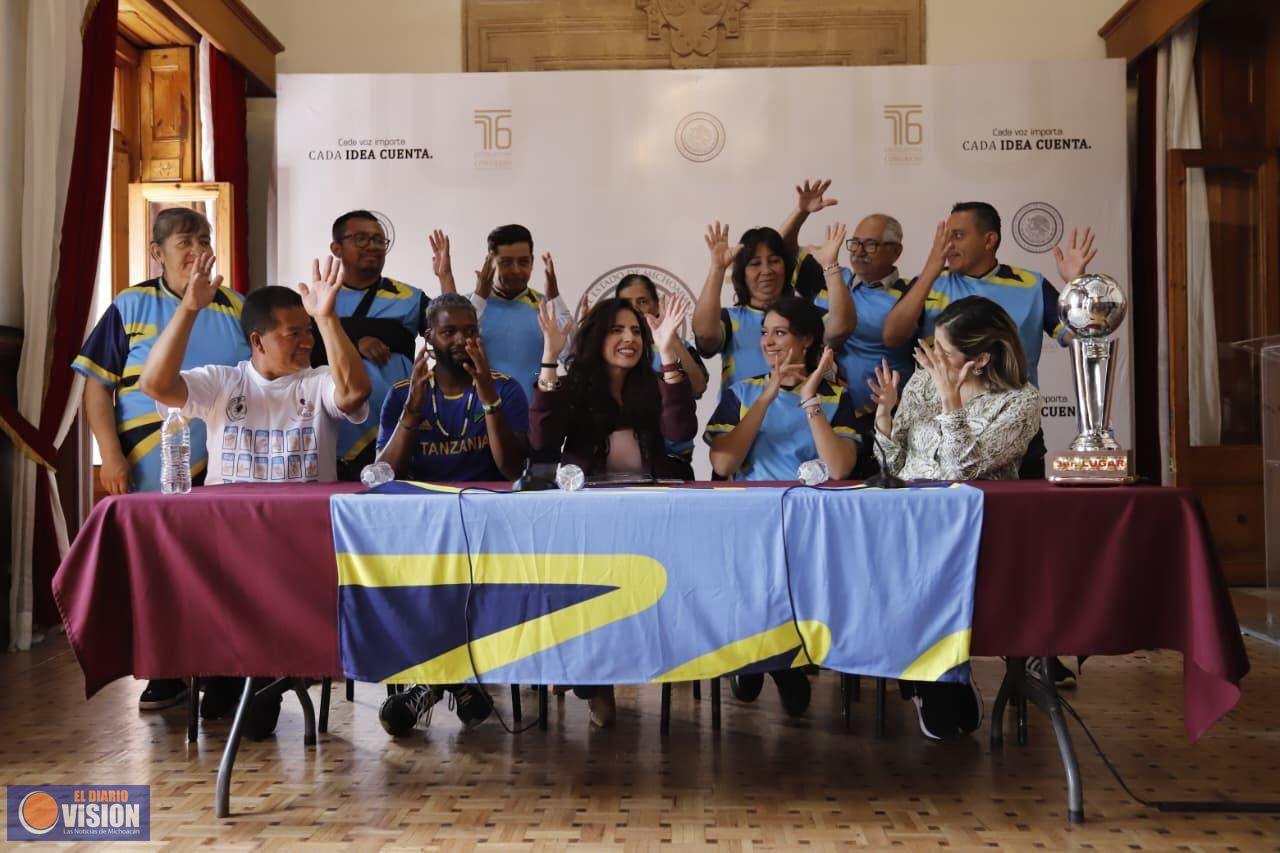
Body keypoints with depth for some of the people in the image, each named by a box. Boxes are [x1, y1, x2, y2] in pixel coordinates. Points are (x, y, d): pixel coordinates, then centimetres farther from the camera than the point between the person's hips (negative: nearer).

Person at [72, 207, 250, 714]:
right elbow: (98, 385, 0)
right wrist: (112, 457, -8)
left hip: (224, 470, 0)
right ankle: (167, 675, 24)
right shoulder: (130, 307, 2)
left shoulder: (237, 309, 5)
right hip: (151, 474, 0)